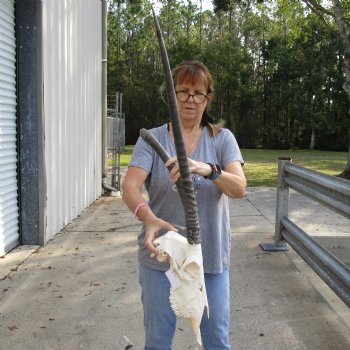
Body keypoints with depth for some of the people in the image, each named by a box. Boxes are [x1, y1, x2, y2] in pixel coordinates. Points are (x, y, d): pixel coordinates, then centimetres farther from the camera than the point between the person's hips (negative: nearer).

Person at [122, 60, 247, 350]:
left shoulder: (223, 138, -1)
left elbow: (239, 188, -16)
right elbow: (130, 186, -17)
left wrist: (208, 170, -37)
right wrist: (148, 217, -38)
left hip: (211, 258, 1)